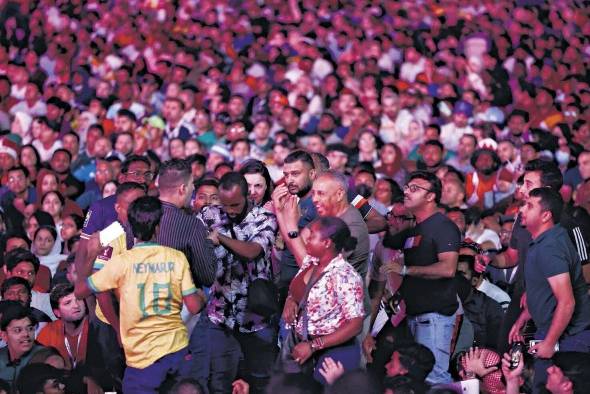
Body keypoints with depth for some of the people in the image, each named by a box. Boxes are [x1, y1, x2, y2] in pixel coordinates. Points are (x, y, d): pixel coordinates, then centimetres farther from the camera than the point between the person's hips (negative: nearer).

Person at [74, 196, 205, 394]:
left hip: (144, 354, -2)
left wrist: (90, 255, 10)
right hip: (179, 347, 3)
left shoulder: (122, 262, -10)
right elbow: (194, 307, -3)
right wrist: (201, 295, 20)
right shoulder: (177, 258, -4)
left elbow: (79, 291, -2)